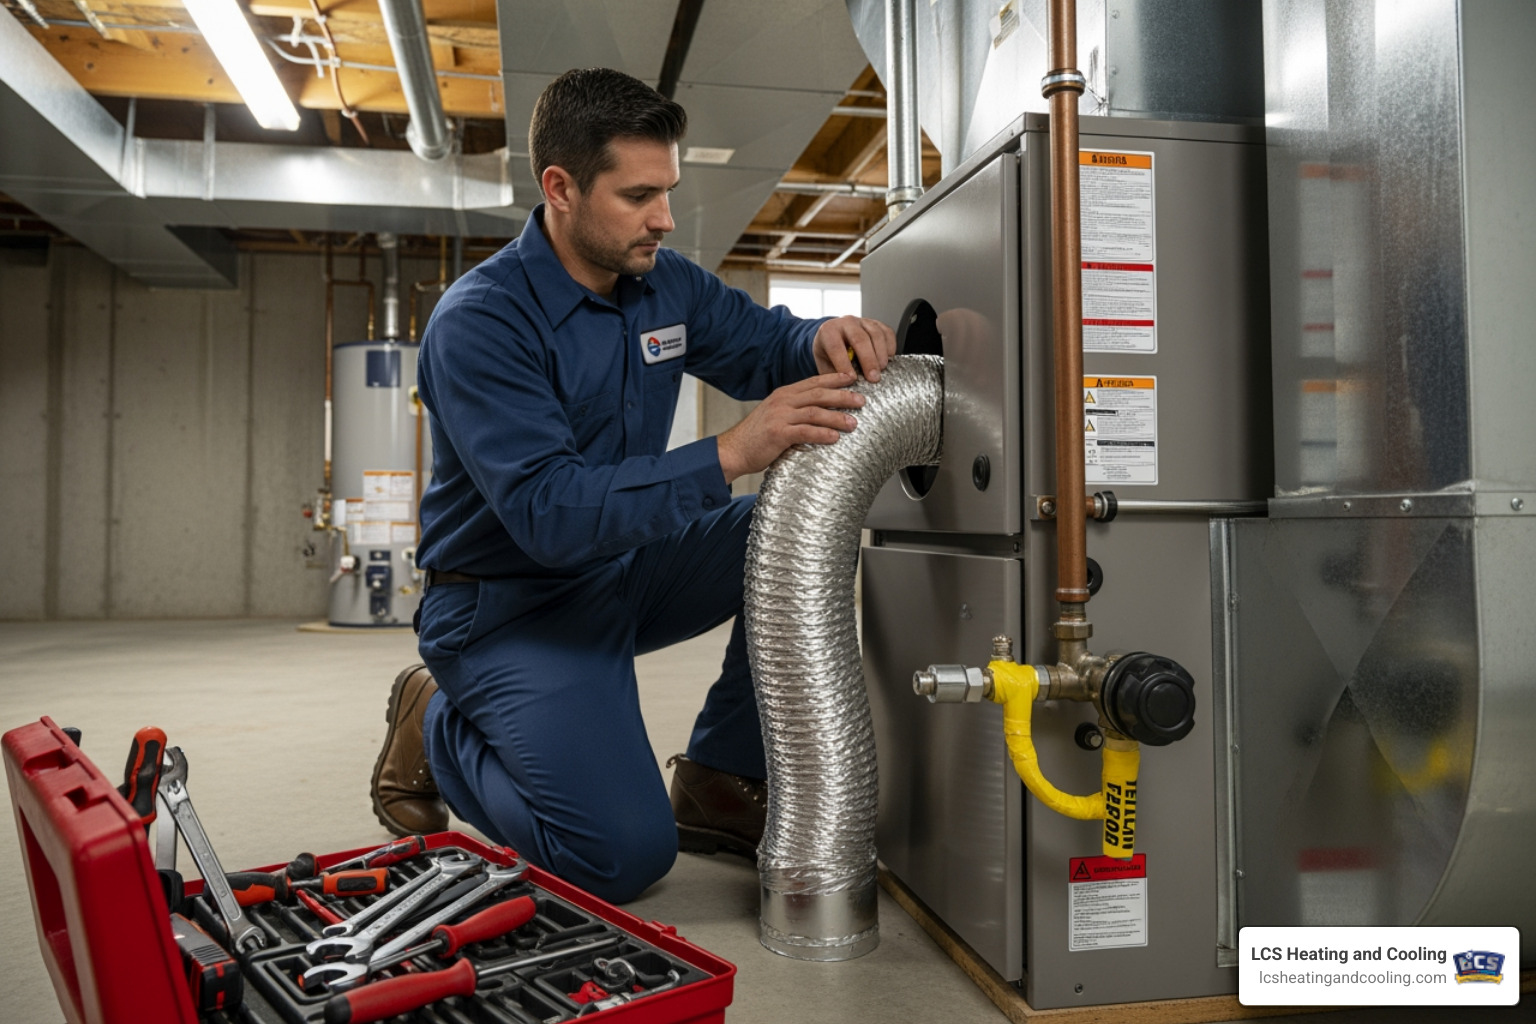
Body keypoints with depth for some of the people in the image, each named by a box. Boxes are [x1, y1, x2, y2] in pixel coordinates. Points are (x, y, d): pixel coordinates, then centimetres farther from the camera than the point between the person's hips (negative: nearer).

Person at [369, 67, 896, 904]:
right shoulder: (478, 322, -23)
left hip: (624, 571, 7)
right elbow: (547, 511, -32)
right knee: (625, 857, -18)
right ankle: (437, 730, 9)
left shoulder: (665, 283, -1)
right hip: (510, 608, -7)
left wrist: (825, 341, -19)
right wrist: (729, 456, -41)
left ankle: (717, 782, 2)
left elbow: (764, 343, 7)